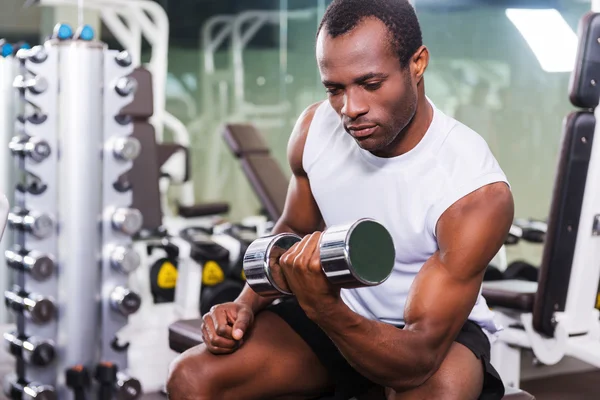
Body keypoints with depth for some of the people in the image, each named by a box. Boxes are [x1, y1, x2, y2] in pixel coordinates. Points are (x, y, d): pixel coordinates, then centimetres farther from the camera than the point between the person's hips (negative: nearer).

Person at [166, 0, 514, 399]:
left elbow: (418, 360, -30)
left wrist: (323, 308, -47)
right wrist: (248, 304, -8)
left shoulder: (478, 192, -27)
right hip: (334, 309, 5)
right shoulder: (314, 129, -11)